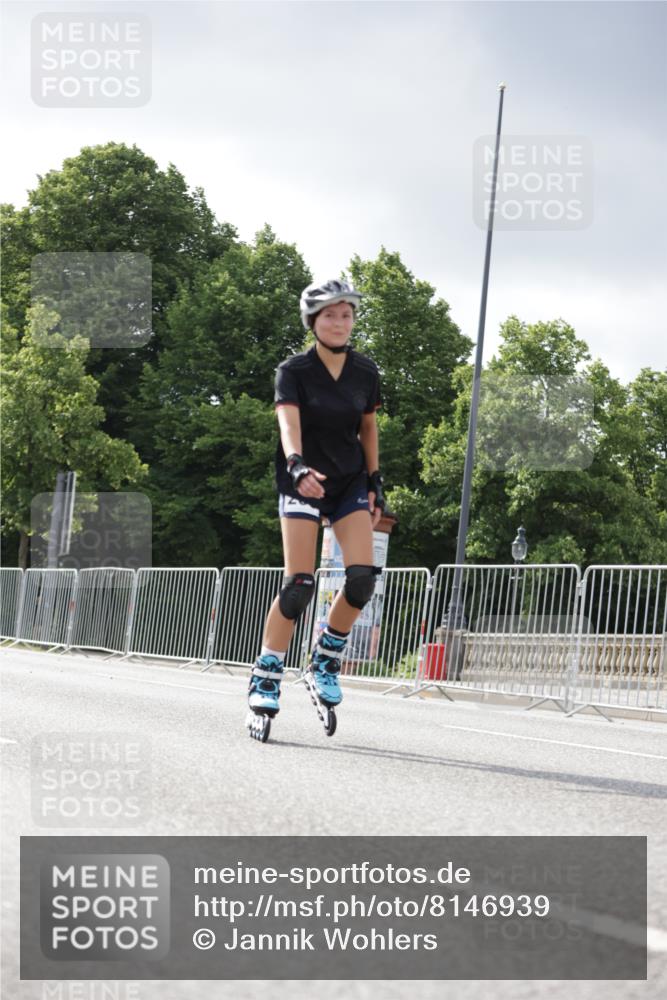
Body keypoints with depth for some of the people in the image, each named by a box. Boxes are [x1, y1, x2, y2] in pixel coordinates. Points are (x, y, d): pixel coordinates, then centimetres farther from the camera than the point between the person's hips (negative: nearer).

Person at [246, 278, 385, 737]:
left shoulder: (366, 372, 1)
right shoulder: (294, 371, -11)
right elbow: (289, 422, -27)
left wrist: (376, 483, 8)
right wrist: (297, 464, -45)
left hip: (350, 482, 4)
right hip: (303, 480, -4)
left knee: (363, 576, -14)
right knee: (299, 585, -14)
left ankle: (325, 663, 6)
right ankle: (265, 676, -4)